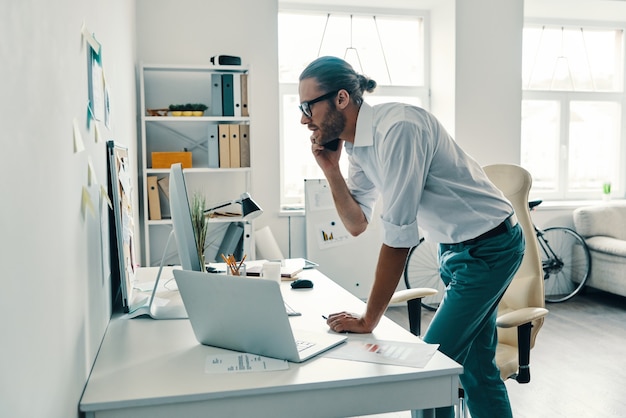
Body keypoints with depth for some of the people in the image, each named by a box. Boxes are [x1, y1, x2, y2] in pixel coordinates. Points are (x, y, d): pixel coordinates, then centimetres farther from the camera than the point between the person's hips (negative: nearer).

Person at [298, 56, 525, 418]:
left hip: (489, 247, -8)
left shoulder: (396, 128, -27)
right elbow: (357, 223, 4)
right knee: (476, 364, 17)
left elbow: (398, 235, -28)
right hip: (457, 248, 8)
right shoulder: (356, 144, 0)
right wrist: (330, 168, -10)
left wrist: (368, 320, -22)